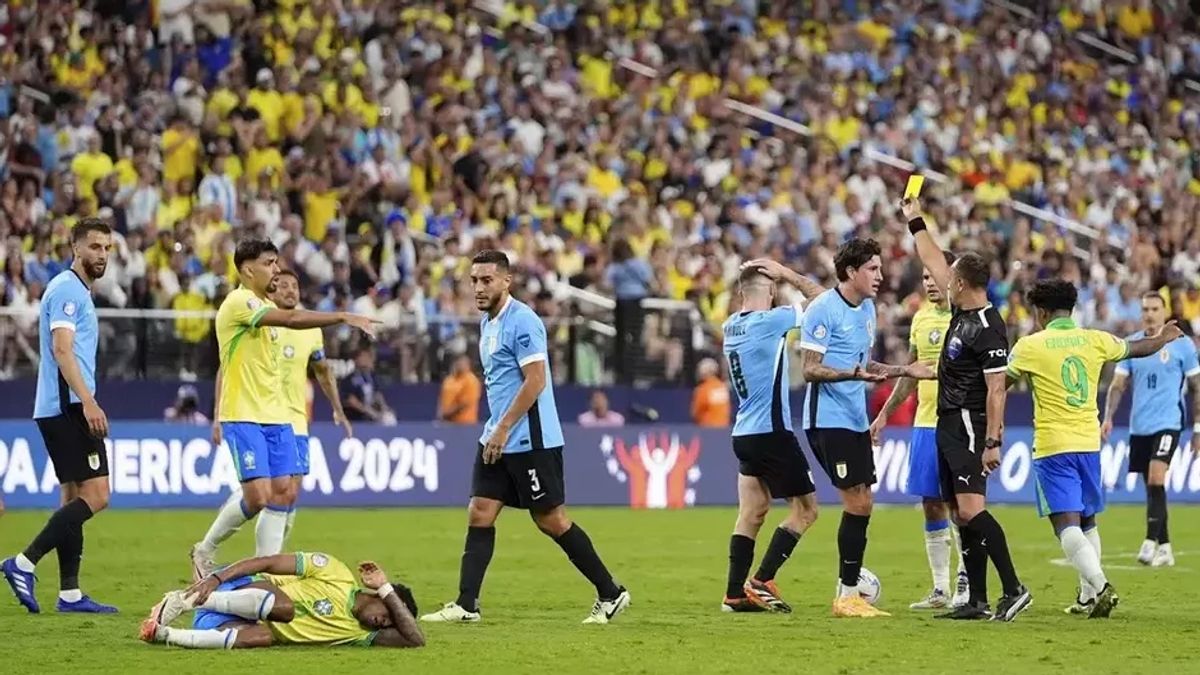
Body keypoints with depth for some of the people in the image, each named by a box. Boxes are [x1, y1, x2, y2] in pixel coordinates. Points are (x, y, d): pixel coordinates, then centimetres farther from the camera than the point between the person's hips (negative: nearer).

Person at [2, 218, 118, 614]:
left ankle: (70, 593, 8)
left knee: (75, 497, 9)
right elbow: (62, 349, -20)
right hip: (69, 405, -11)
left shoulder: (77, 291, 21)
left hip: (60, 408, 11)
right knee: (95, 495, -14)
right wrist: (88, 402, -27)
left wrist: (86, 403, 23)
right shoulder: (67, 289, -10)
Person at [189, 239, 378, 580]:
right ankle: (205, 550, 8)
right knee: (258, 495, -14)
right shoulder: (239, 303, -12)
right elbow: (292, 319, -28)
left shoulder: (267, 307, 16)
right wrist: (344, 317, -29)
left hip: (276, 416, 9)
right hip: (243, 417, -9)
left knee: (284, 491, 0)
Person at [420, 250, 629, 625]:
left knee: (551, 519, -2)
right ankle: (466, 605, 0)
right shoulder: (487, 323, 14)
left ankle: (610, 594, 9)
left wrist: (502, 429, -19)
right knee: (479, 515, 1)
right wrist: (495, 431, 17)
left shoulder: (522, 321, -15)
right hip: (498, 440, 9)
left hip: (531, 441, -9)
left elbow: (535, 380, -20)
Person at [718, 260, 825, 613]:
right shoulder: (769, 321, -14)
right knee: (805, 509, 1)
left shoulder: (730, 326, 8)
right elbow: (821, 299, -5)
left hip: (744, 434, 8)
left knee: (751, 514, 8)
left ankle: (735, 593, 3)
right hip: (772, 432, -8)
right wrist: (787, 274, 3)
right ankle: (761, 581, -5)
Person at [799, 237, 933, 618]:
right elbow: (810, 370, -16)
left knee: (862, 505, 7)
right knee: (857, 504, -11)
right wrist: (854, 374, -29)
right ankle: (847, 596, -6)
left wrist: (904, 370, 19)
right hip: (828, 419, -9)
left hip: (855, 421, 9)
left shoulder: (867, 309, 14)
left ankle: (849, 592, 14)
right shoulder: (823, 309, -13)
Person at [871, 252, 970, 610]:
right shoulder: (921, 318, 12)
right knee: (931, 505, 6)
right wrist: (885, 413, 20)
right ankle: (940, 589, 12)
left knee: (957, 503, -6)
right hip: (924, 423, 6)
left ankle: (966, 587, 3)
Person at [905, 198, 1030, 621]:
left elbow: (997, 390, -20)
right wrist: (915, 222, 29)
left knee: (971, 508, -18)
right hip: (949, 424, 10)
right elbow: (935, 264, 23)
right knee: (962, 515, 8)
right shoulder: (962, 311, 9)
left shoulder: (987, 329, -17)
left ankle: (1013, 590, -19)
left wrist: (993, 442, -24)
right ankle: (977, 602, 9)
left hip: (969, 427, -10)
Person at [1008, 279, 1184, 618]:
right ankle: (1088, 596, 24)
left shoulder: (1030, 346, -6)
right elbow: (1134, 349, 23)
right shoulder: (1095, 341, 5)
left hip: (1052, 447, -5)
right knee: (1086, 521, 19)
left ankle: (1100, 586, -28)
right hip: (1089, 443, 5)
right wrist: (1161, 339, 44)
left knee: (1066, 523, -10)